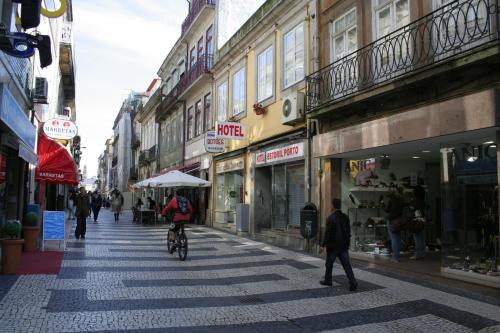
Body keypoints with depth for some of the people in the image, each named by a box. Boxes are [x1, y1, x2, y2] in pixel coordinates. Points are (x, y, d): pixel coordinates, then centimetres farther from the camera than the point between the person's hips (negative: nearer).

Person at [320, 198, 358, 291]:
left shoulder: (331, 218, -15)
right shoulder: (345, 217, 6)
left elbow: (327, 233, -16)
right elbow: (348, 232, 12)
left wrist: (323, 245, -10)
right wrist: (347, 243, 20)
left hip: (333, 245, -5)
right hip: (344, 245, 5)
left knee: (329, 264, 12)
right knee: (346, 265, 3)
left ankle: (327, 280, 25)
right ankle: (353, 282, -7)